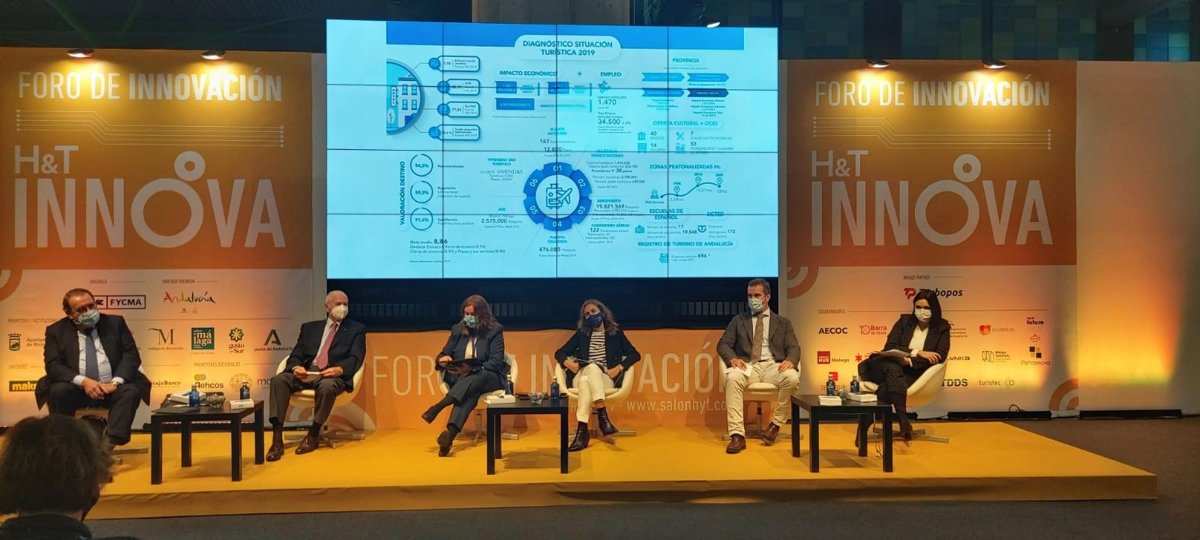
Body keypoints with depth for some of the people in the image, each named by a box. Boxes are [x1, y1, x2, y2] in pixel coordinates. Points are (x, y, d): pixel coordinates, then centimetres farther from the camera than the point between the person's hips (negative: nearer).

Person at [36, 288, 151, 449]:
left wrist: (116, 382, -17)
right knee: (58, 391, -30)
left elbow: (131, 355, 0)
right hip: (77, 390, 0)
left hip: (111, 388, 0)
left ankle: (110, 444, -37)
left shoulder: (115, 323, 8)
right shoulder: (56, 330, 7)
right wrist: (83, 381, -22)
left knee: (131, 391, -30)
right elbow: (53, 365, -5)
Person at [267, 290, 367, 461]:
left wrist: (339, 369, -22)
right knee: (279, 380, -26)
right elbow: (296, 355, 13)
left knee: (327, 386, -38)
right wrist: (296, 367, -12)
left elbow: (355, 358, 0)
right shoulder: (309, 327, 22)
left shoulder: (357, 329, 14)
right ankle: (277, 439, -28)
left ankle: (313, 435, -18)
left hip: (333, 375, -3)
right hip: (305, 372, 3)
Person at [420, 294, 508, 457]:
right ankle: (451, 434, -55)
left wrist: (472, 369, -29)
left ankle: (437, 407, -48)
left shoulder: (495, 330, -3)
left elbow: (496, 361, -12)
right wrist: (443, 359, -15)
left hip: (489, 377, -1)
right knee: (470, 391, -36)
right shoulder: (457, 329, 9)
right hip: (460, 378, 2)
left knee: (473, 379, -39)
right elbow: (444, 354, 12)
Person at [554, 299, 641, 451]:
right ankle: (603, 416, -49)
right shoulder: (581, 334, 19)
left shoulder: (616, 333, 15)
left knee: (587, 381, -38)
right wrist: (567, 362, -5)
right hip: (581, 377, 1)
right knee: (592, 367, -37)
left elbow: (635, 355, 8)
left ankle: (582, 430, -49)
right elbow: (559, 353, 18)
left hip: (605, 379, -1)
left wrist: (619, 368, -9)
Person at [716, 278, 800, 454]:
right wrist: (733, 358, -15)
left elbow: (793, 348, 9)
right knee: (732, 377, -36)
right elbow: (723, 344, 9)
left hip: (773, 366, 0)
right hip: (747, 366, 0)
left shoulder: (783, 322, 19)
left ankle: (775, 424, -14)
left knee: (792, 378, -34)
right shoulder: (738, 320, 19)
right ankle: (737, 435, -37)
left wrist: (790, 360, -17)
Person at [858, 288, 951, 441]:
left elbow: (940, 357, -8)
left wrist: (909, 361, -21)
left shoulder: (942, 328, 8)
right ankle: (904, 422, -49)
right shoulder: (904, 321, 12)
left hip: (918, 375, -1)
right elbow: (889, 347, 1)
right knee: (893, 369, -37)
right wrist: (917, 352, -14)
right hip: (894, 368, 1)